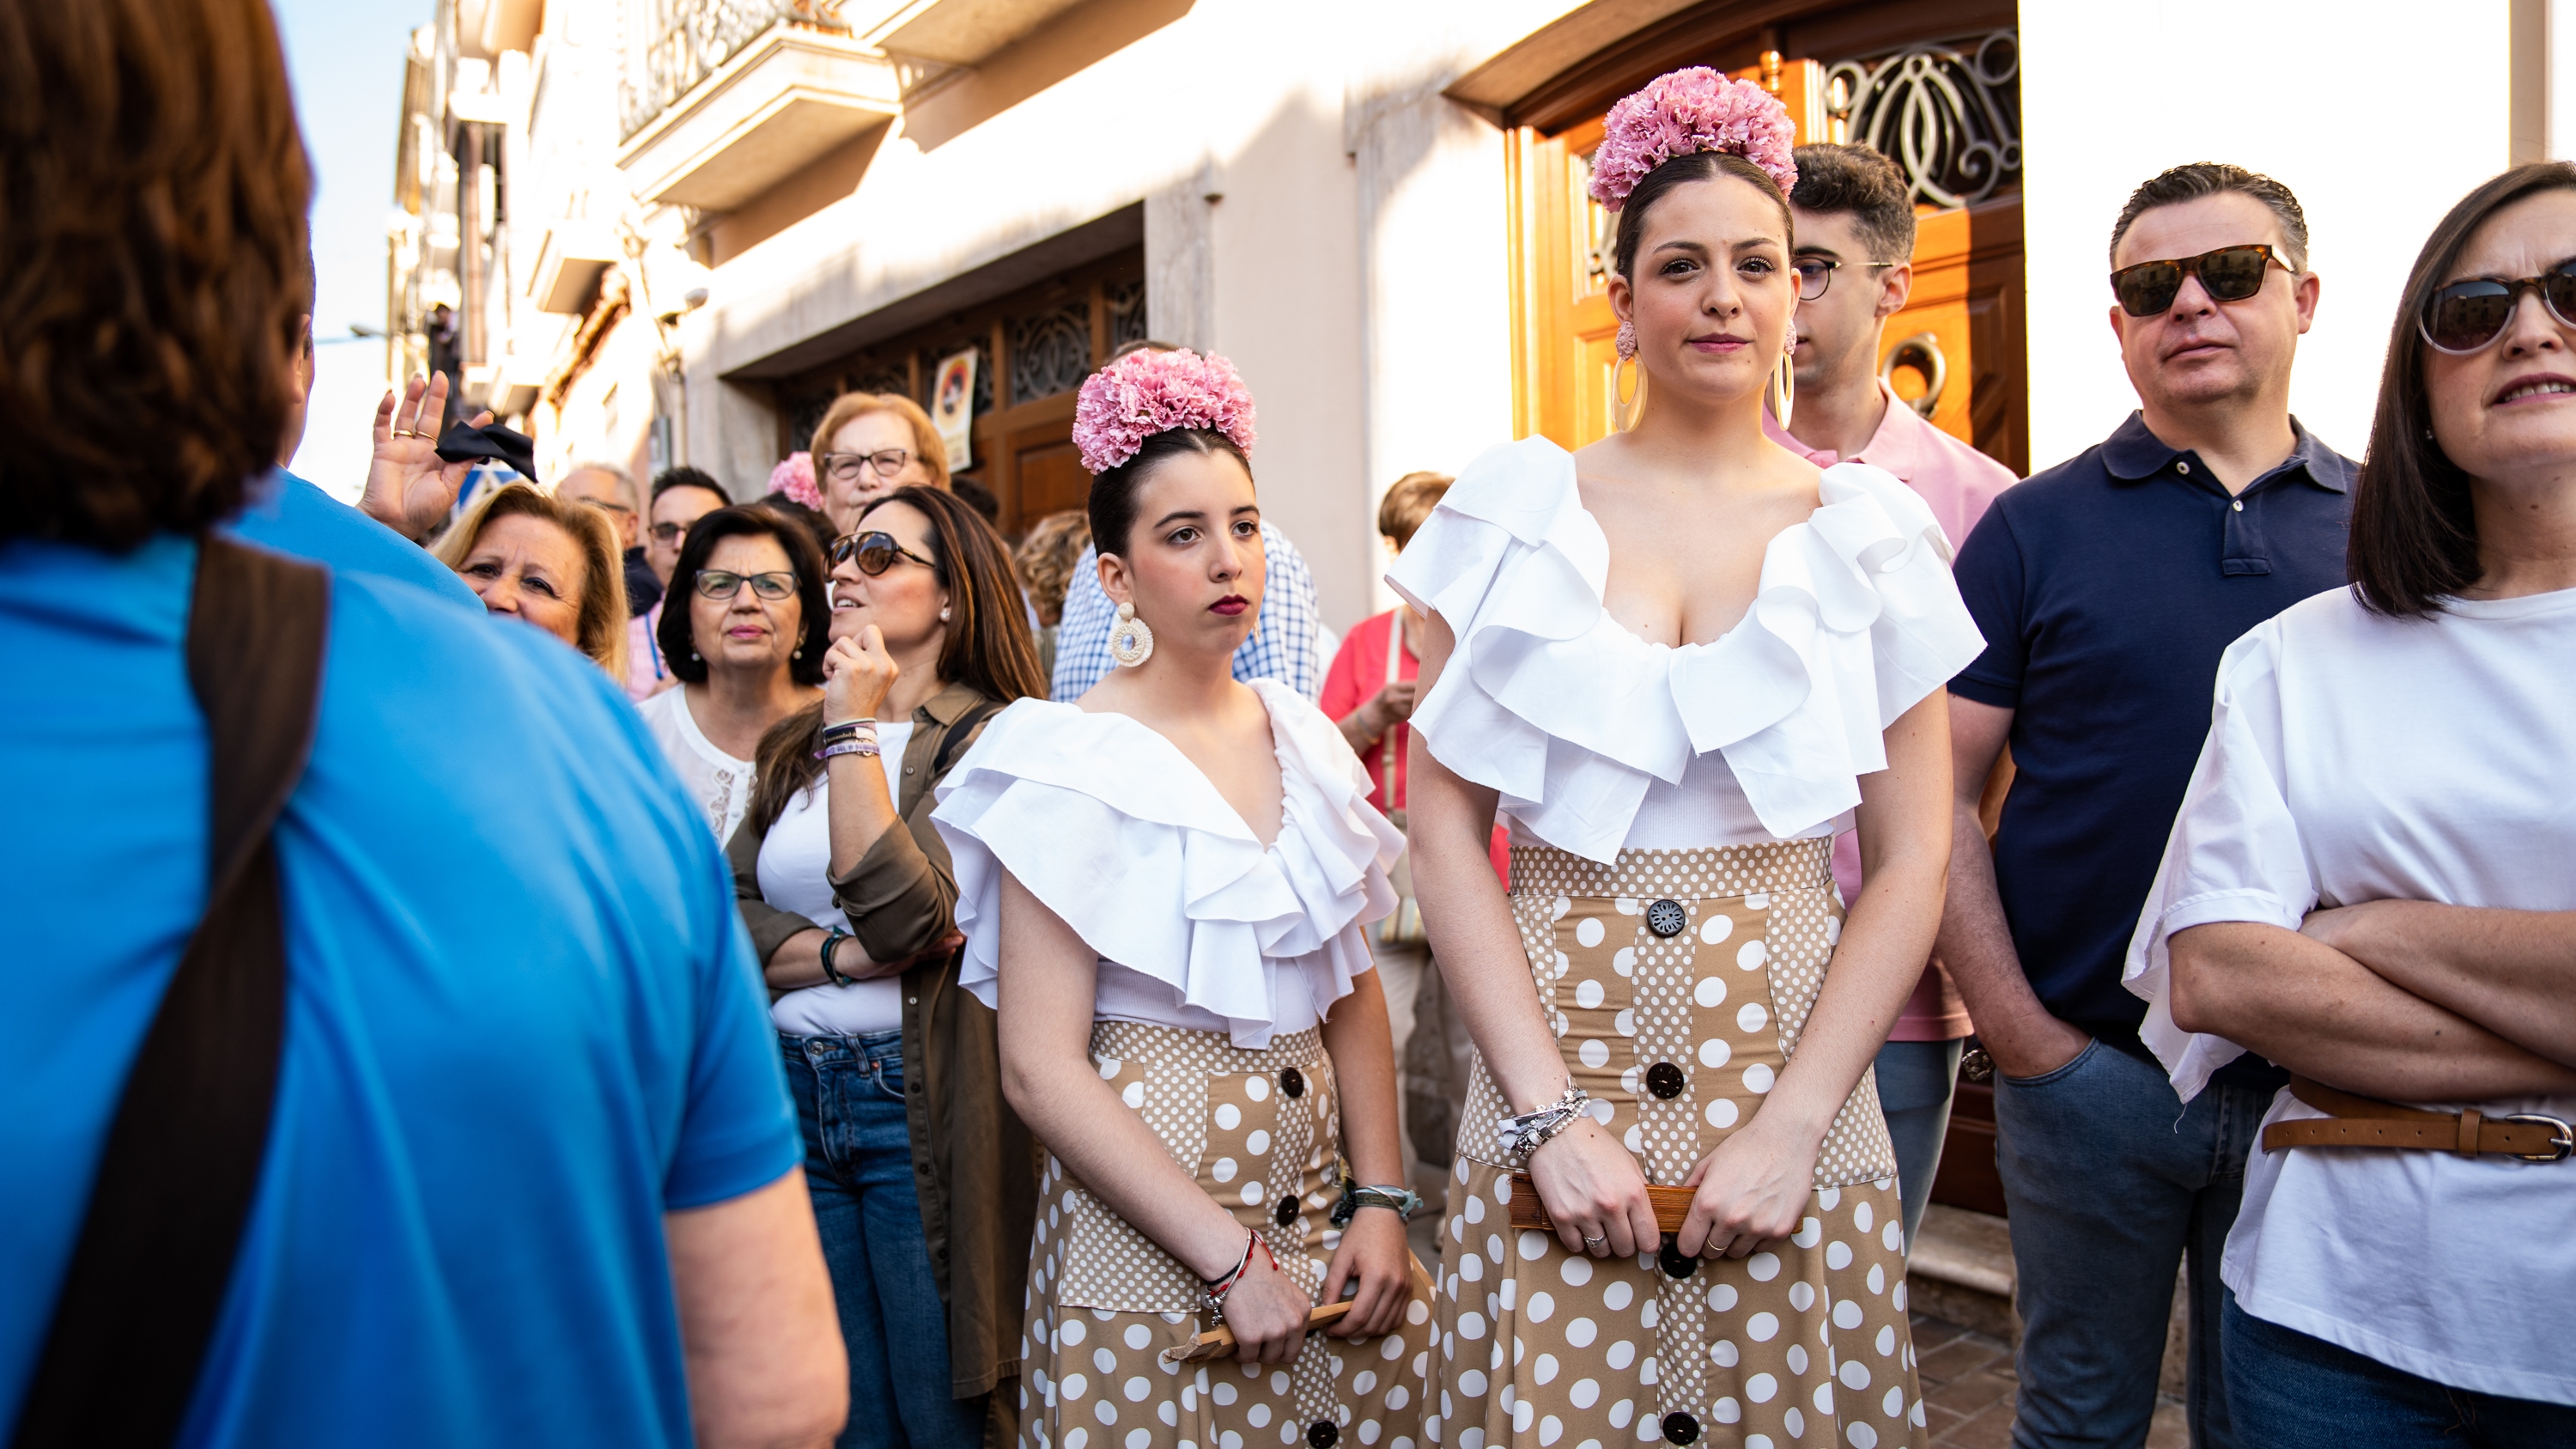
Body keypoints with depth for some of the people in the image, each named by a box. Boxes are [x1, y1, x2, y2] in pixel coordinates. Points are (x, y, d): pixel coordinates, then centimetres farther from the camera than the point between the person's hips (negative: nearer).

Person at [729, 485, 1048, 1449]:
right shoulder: (794, 746, 13)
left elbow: (908, 913, -19)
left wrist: (855, 727, -13)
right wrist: (846, 956, -14)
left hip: (915, 1106, -5)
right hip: (789, 1092, 6)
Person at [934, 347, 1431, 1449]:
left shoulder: (1304, 739, 5)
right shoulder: (1071, 766, -11)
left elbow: (1354, 996, 10)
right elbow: (1041, 1069, -14)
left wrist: (1380, 1202, -1)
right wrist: (1228, 1258, -15)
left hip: (1324, 1219, 5)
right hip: (1142, 1226, -5)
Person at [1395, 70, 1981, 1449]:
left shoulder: (1869, 533, 3)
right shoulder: (1514, 510, 1)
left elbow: (1912, 861, 1)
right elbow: (1444, 824, -2)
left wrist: (1793, 1127, -9)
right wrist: (1547, 1113, -9)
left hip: (1795, 1085, 1)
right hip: (1550, 1084, 0)